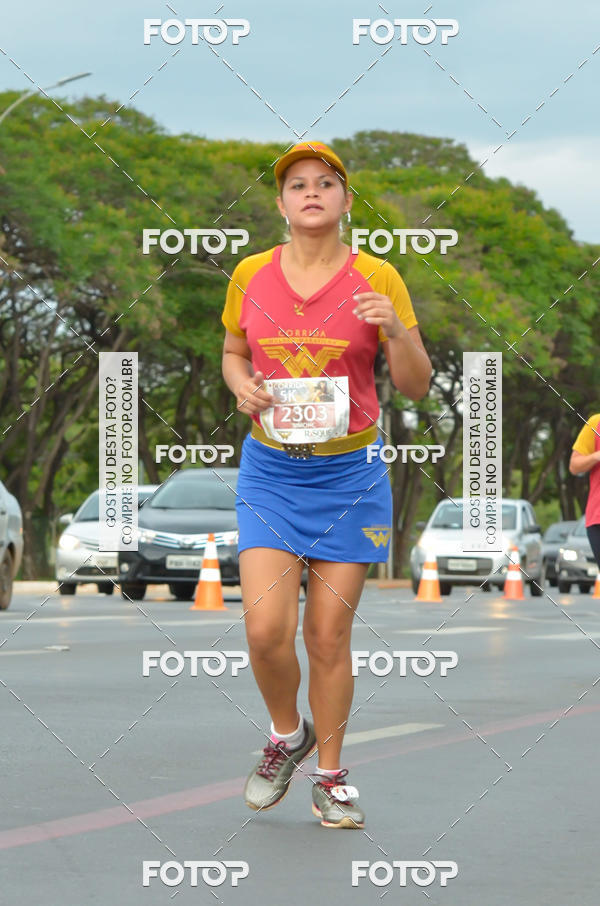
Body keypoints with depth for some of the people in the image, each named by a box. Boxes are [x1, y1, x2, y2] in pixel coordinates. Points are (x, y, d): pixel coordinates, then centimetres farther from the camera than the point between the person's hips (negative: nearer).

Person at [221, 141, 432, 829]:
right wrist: (241, 385, -4)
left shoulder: (377, 278, -3)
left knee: (329, 636, 2)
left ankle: (330, 778, 18)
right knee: (265, 628, -11)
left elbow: (417, 387, 1)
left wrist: (396, 331, -19)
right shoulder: (250, 275, 2)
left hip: (350, 473, -1)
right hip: (269, 469, 1)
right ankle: (287, 733, 18)